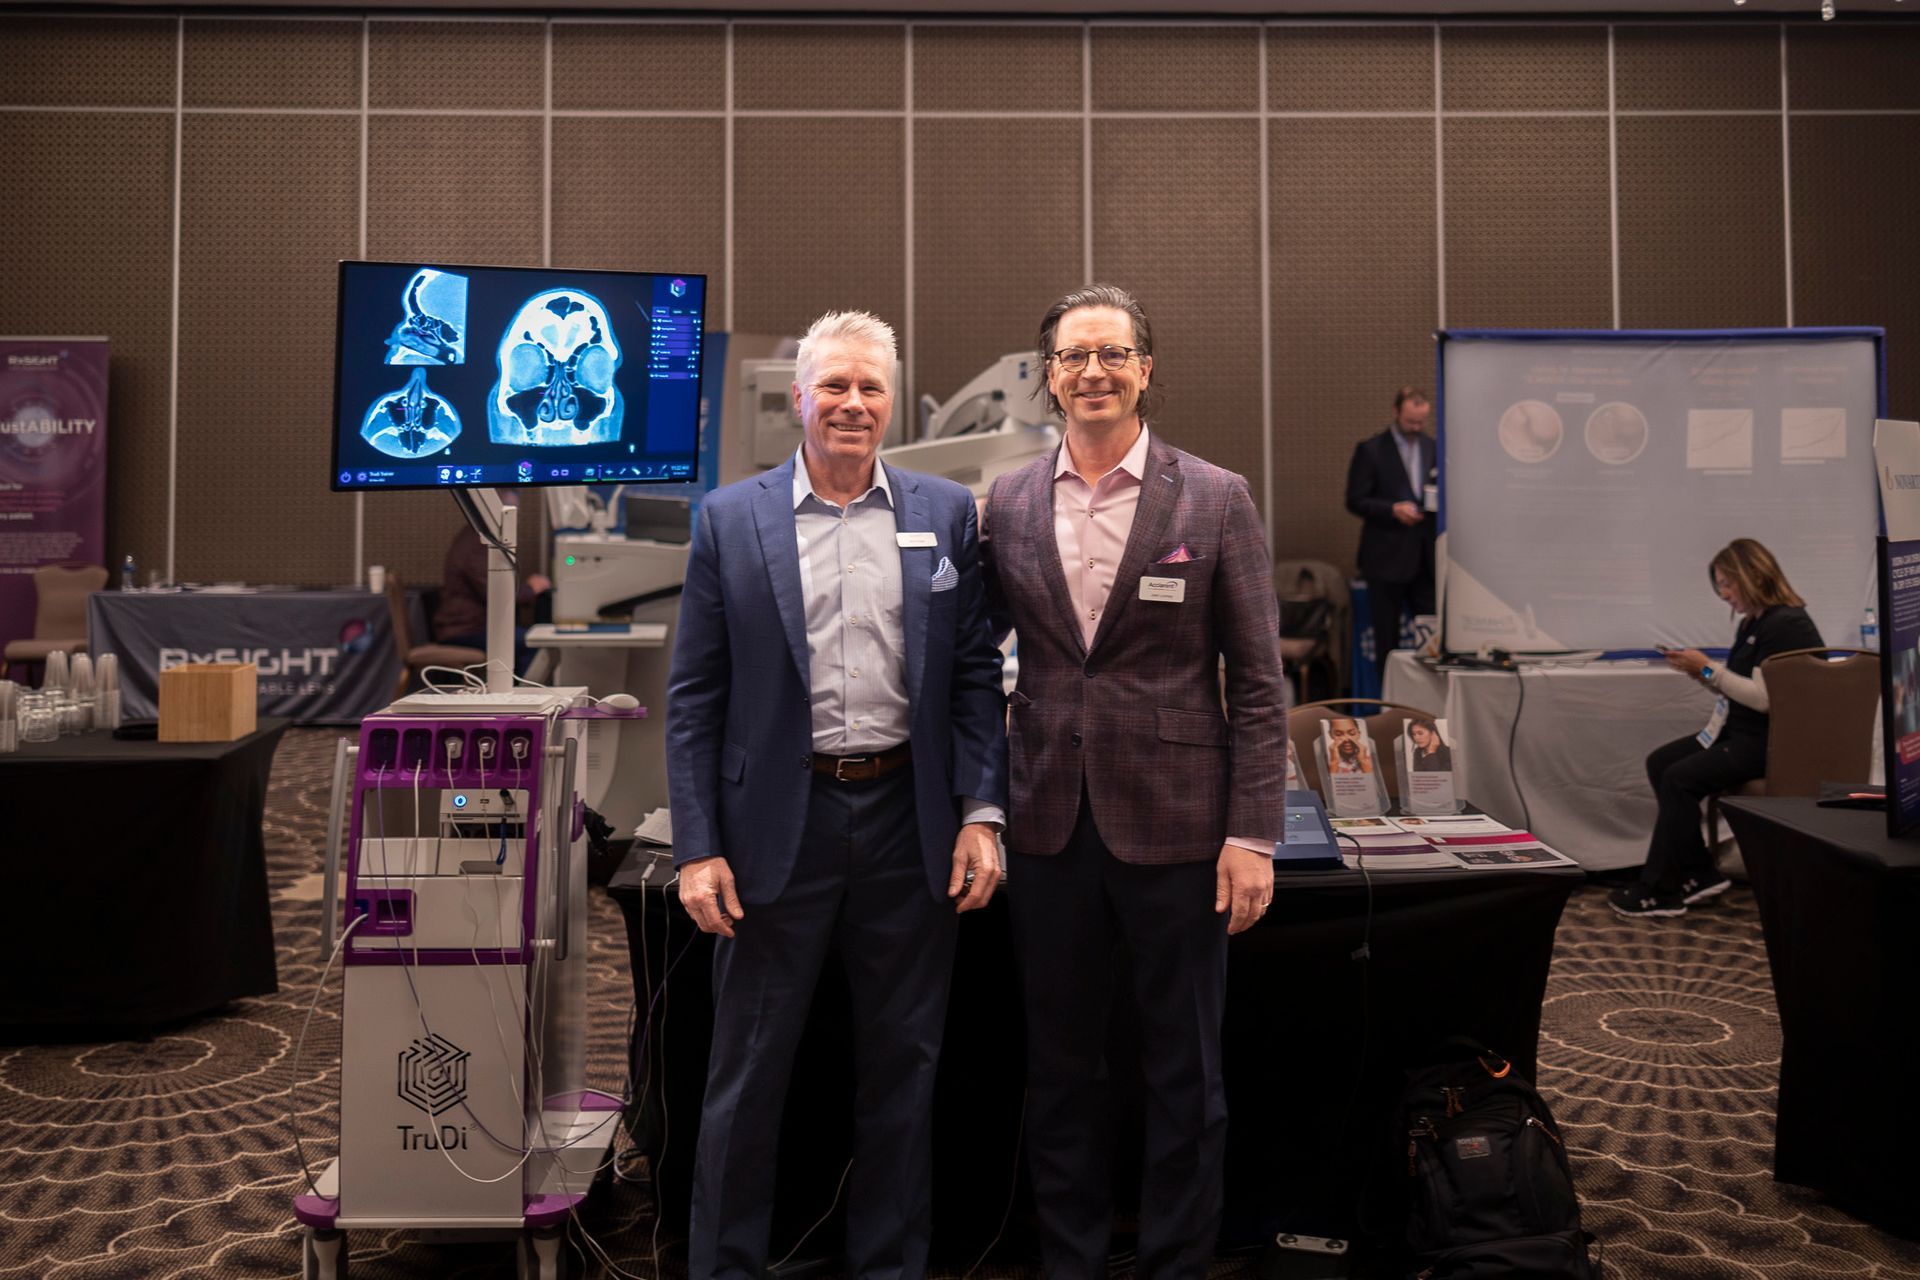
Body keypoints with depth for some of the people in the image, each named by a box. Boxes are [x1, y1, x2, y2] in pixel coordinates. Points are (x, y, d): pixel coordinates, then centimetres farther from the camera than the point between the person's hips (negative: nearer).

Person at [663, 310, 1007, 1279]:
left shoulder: (946, 513, 4)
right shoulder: (730, 519, 0)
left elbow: (974, 675, 5)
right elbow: (694, 697, -1)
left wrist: (980, 813, -3)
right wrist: (697, 848, -6)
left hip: (911, 821, 2)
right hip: (779, 824, -1)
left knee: (903, 1066, 14)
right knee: (748, 1073, 10)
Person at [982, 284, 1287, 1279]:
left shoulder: (1216, 501, -3)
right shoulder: (1006, 504, 5)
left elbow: (1257, 682, -3)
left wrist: (1254, 832, -8)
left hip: (1173, 822, -2)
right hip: (1049, 822, 3)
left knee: (1184, 1073, 10)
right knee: (1059, 1067, 15)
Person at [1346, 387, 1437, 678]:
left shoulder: (1433, 448, 11)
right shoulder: (1370, 450, -3)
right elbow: (1355, 501, -6)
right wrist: (1393, 510, -19)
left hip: (1424, 556, 4)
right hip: (1387, 557, -4)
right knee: (1387, 638, 3)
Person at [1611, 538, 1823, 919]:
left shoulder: (1786, 625, -16)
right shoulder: (1751, 624, 13)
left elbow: (1763, 697, -23)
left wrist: (1709, 669, -17)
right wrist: (1700, 673, 1)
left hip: (1771, 741, -10)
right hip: (1737, 730, 10)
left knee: (1680, 778, -21)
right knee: (1659, 762, 1)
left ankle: (1661, 889, -9)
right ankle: (1697, 874, 2)